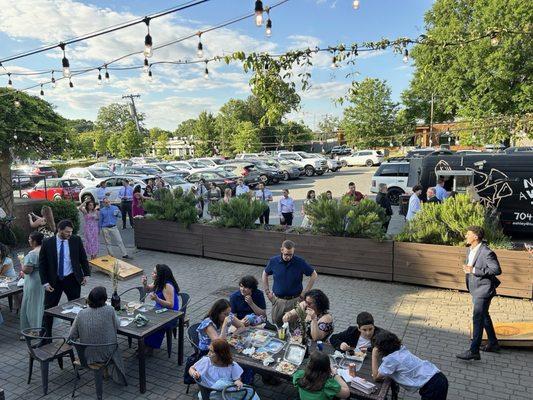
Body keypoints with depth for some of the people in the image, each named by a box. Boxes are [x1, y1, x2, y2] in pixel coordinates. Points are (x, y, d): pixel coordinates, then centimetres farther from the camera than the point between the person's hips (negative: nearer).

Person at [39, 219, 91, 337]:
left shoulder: (76, 240, -5)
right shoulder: (47, 243, -7)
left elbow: (83, 259, 4)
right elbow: (42, 264, -2)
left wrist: (86, 274, -1)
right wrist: (45, 282, -7)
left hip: (72, 279, 1)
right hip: (54, 280, 0)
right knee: (48, 308, 7)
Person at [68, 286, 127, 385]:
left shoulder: (81, 314, -12)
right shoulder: (109, 310, -18)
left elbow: (71, 337, -4)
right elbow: (117, 326, -2)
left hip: (87, 356, 2)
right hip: (107, 355, -2)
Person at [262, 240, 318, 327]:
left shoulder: (300, 262, -11)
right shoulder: (273, 261, -5)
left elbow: (314, 275, 0)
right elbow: (265, 274, 12)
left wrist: (305, 292, -4)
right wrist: (267, 292, 6)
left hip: (294, 301, -2)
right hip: (278, 301, 2)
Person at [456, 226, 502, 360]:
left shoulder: (487, 252, -22)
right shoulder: (471, 249, 7)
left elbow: (497, 270, -28)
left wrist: (474, 270, -29)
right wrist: (467, 268, 5)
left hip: (483, 290, -10)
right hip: (475, 289, 10)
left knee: (478, 318, -9)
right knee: (484, 316, 21)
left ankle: (474, 351, -5)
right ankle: (493, 344, 37)